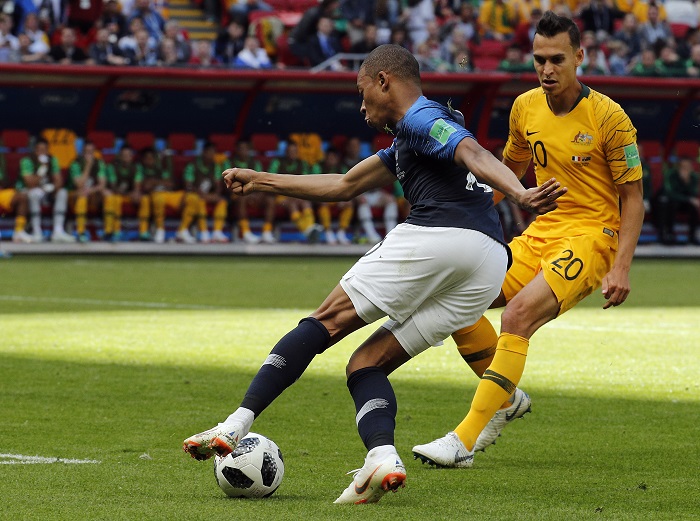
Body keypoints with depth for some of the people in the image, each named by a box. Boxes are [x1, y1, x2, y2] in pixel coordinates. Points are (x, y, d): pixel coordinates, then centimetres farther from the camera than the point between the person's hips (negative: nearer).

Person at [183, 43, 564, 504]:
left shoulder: (419, 118, 6)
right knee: (366, 361, 11)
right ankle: (383, 458, -15)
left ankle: (237, 425, -4)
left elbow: (474, 155, -14)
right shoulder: (407, 141, 35)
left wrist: (520, 195, -32)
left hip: (434, 238, -8)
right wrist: (261, 181, 48)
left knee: (326, 324, 2)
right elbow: (345, 186, 43)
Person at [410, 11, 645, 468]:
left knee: (517, 314, -29)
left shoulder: (608, 117, -12)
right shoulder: (526, 108, 5)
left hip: (591, 237, -7)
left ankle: (466, 440, -29)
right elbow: (511, 168, 24)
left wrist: (621, 269, -18)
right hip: (541, 233, 7)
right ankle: (508, 398, 12)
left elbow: (633, 197, -8)